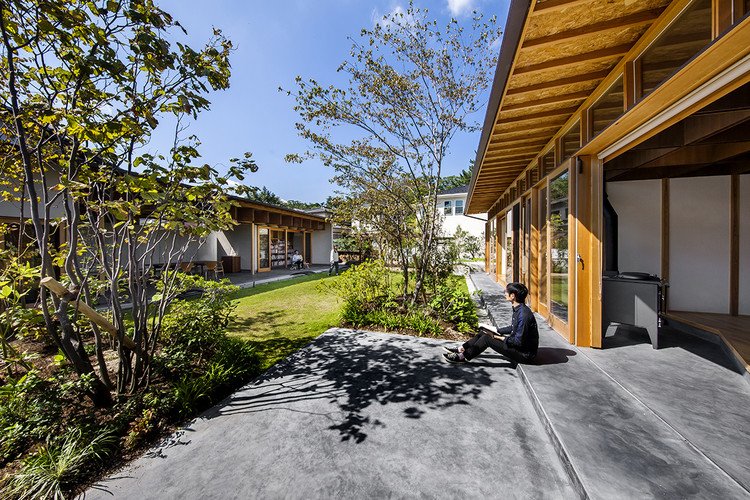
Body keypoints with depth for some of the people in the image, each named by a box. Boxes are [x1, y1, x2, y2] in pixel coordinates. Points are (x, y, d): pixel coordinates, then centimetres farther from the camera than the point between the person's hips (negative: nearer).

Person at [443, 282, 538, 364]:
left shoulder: (523, 314, -28)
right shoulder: (518, 309, 4)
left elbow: (519, 341, -26)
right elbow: (512, 328, 16)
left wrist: (497, 337, -17)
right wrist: (495, 331, 7)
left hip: (524, 354, -9)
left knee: (487, 338, -16)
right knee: (484, 332, 4)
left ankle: (463, 357, -5)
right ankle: (461, 349, 12)